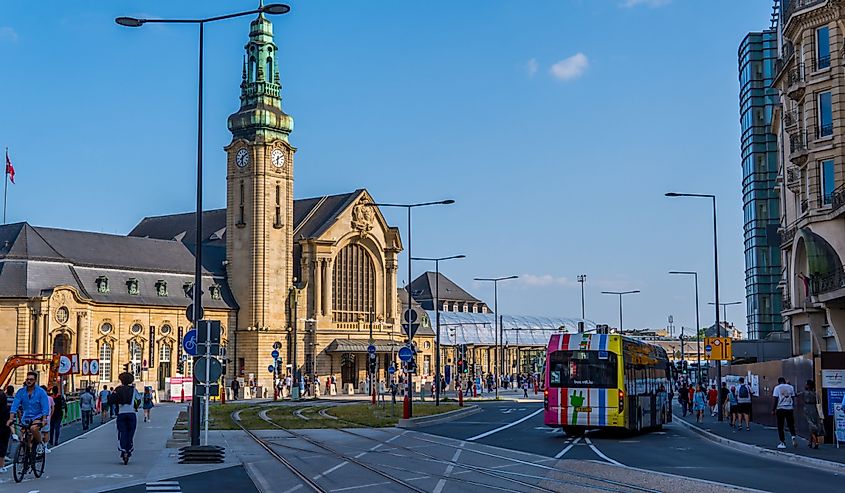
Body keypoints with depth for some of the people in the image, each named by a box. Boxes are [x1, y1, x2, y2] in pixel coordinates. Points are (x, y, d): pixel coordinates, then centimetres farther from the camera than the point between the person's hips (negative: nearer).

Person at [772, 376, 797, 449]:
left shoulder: (777, 388, -1)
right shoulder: (790, 387, 9)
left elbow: (775, 400, -5)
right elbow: (793, 398, 11)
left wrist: (773, 410, -1)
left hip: (780, 408, -3)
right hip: (789, 408, 3)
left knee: (780, 427, 5)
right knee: (791, 424, 11)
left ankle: (782, 443, 5)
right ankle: (793, 436, -15)